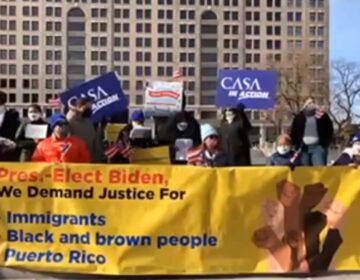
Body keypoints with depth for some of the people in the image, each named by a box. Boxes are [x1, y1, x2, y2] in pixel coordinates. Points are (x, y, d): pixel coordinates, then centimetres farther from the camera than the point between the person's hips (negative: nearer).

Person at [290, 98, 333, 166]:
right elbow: (294, 133, 10)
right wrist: (296, 145, 1)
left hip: (318, 147, -2)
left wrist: (325, 144, -4)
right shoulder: (299, 117, 8)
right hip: (303, 148, 2)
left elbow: (329, 131, 4)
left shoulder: (322, 116, 3)